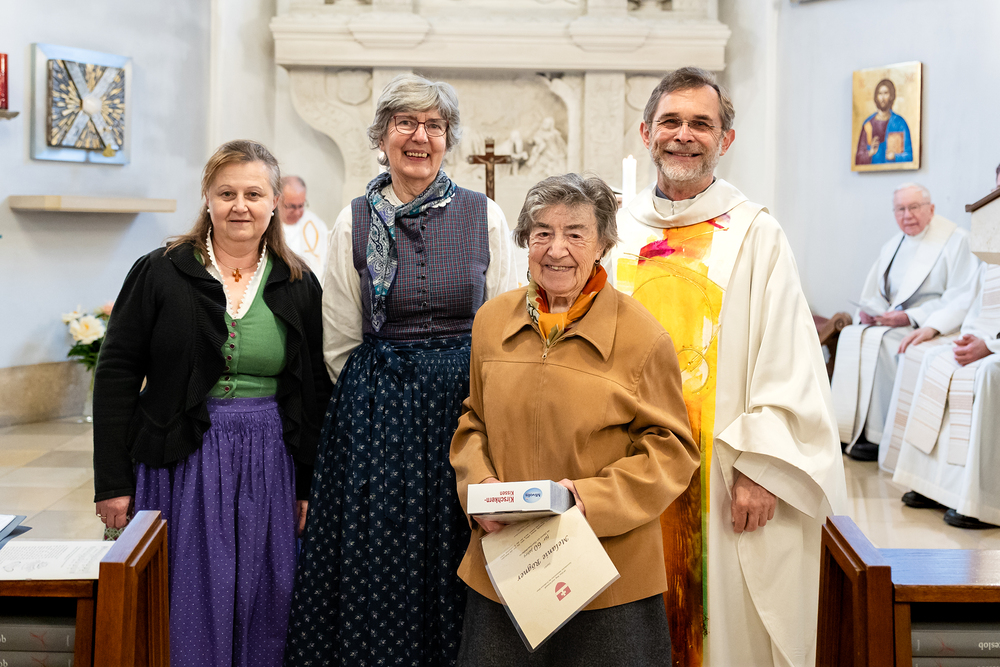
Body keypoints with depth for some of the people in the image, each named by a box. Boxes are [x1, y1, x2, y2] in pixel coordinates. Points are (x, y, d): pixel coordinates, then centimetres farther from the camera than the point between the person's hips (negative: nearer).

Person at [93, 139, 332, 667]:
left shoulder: (299, 286, 6)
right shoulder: (159, 273, -2)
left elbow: (315, 391, 9)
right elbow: (117, 376, -2)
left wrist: (309, 485, 6)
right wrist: (113, 481, -6)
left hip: (269, 465, 2)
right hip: (181, 464, -2)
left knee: (262, 600, 9)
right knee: (186, 604, 3)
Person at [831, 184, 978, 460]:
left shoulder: (955, 240, -5)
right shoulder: (893, 246, 17)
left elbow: (960, 299, -13)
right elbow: (875, 294, 21)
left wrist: (911, 317, -20)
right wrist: (869, 310, -4)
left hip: (929, 327, -7)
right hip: (893, 321, 7)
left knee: (877, 341, -30)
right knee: (850, 336, -18)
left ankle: (877, 435, -23)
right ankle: (850, 427, -16)